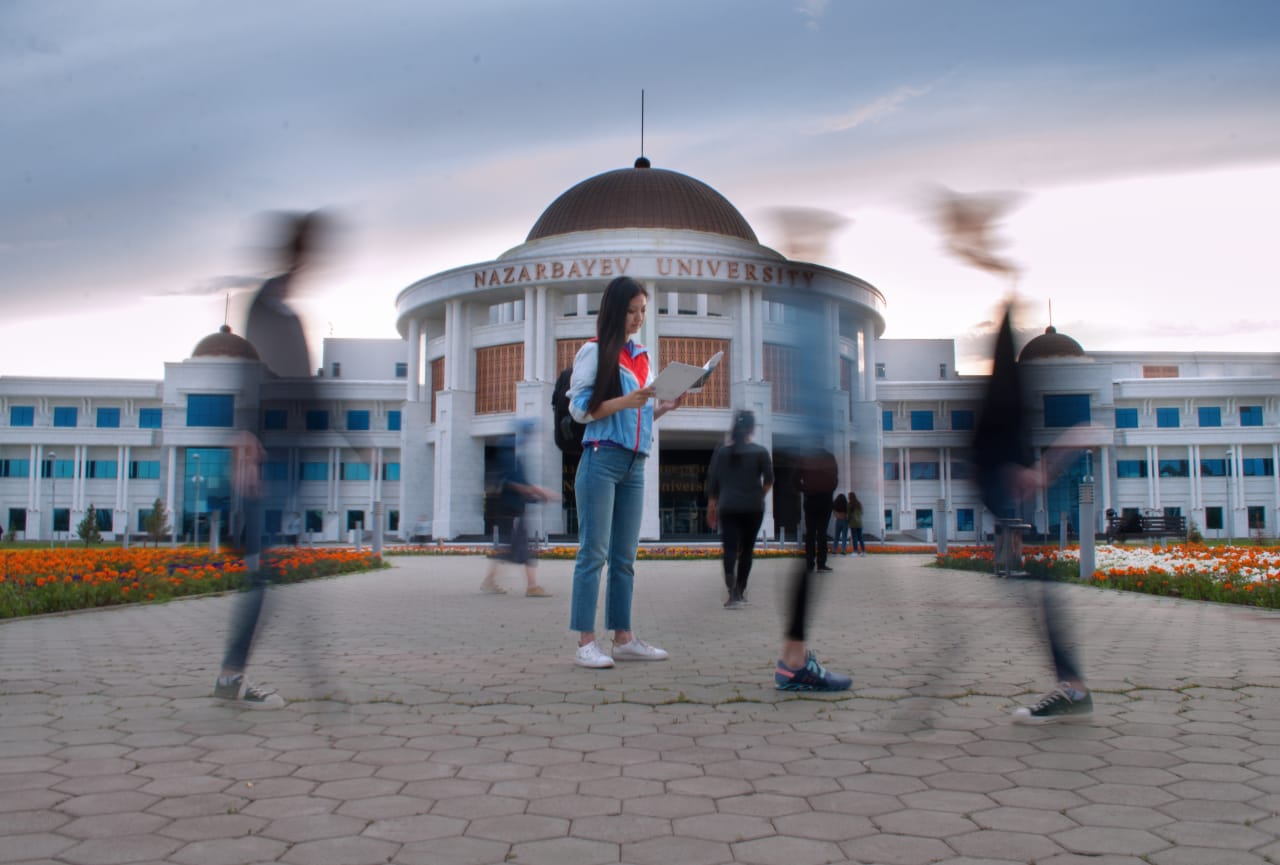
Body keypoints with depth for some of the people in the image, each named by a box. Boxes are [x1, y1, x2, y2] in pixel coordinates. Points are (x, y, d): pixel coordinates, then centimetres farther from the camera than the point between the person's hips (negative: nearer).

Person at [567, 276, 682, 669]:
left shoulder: (641, 357, 20)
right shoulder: (594, 351, 0)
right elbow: (580, 408, -6)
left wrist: (664, 407, 5)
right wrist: (625, 401, -17)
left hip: (635, 464, 7)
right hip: (602, 459, -7)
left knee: (625, 555, 7)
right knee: (595, 551, -7)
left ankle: (623, 638, 12)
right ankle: (586, 643, -6)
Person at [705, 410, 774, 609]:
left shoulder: (721, 451, 5)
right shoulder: (760, 452, 0)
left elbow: (712, 481, 6)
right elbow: (769, 479, -4)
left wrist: (711, 507, 13)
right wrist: (759, 496, 13)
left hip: (727, 507, 0)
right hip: (753, 507, 0)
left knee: (730, 549, -6)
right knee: (746, 549, 13)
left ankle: (733, 592, -25)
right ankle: (740, 591, 20)